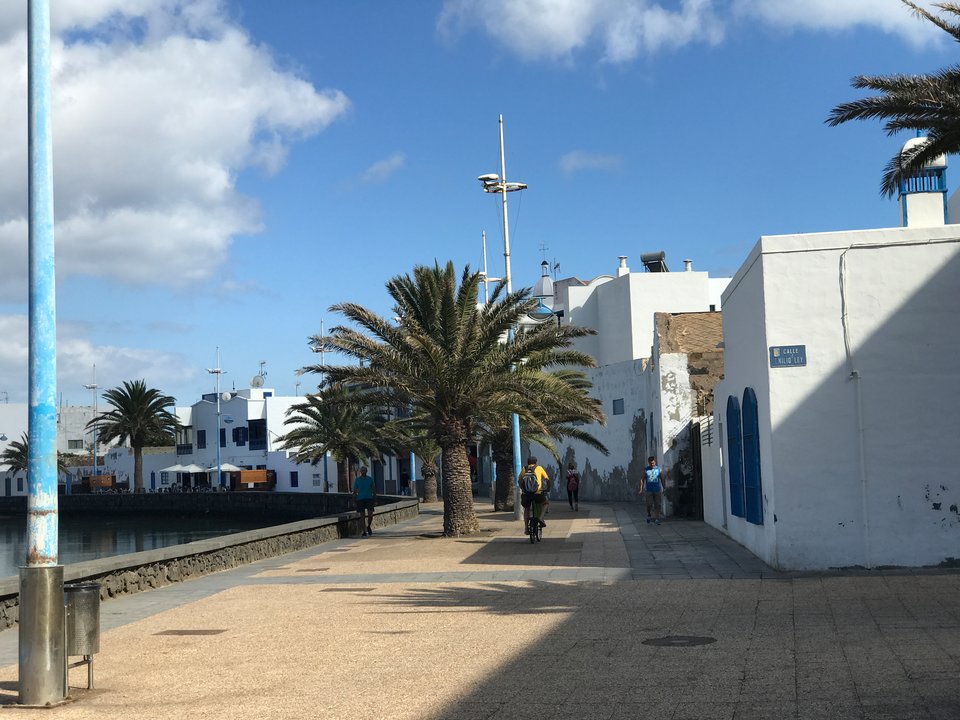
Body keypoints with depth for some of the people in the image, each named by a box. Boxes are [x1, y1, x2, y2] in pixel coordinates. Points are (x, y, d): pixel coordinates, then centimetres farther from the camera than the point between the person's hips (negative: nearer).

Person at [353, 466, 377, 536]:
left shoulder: (370, 479, 5)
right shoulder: (357, 479, 4)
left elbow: (374, 490, 9)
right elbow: (355, 491, 6)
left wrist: (375, 500, 4)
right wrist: (354, 501, 0)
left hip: (369, 498, 0)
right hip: (360, 499, 0)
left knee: (370, 514, -10)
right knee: (362, 515, 1)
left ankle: (369, 526, 17)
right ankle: (364, 531, 7)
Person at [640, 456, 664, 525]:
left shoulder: (658, 469, 4)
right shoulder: (646, 470, 2)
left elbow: (662, 479, 10)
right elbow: (642, 480, 4)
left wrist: (664, 488, 9)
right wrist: (641, 490, 0)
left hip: (657, 490, 1)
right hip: (649, 490, -1)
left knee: (657, 505, -1)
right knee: (649, 504, -4)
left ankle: (657, 519, 6)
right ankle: (648, 515, 22)